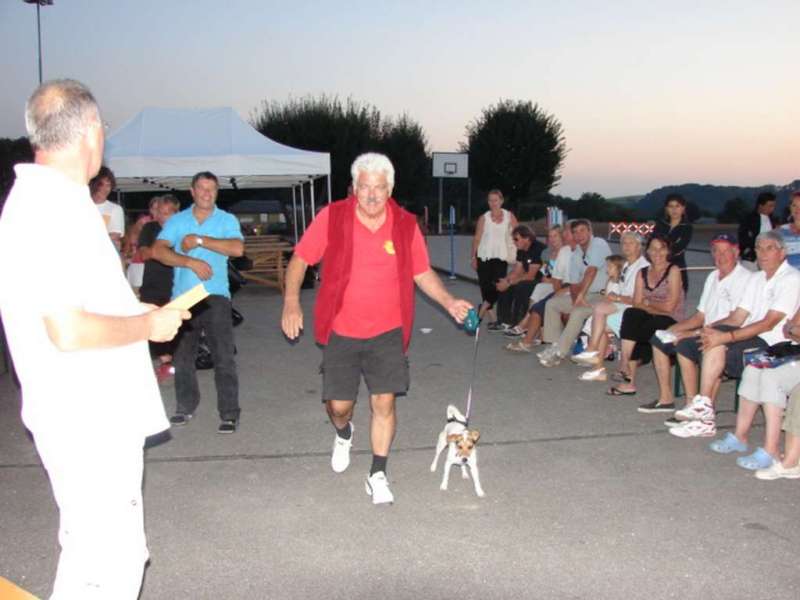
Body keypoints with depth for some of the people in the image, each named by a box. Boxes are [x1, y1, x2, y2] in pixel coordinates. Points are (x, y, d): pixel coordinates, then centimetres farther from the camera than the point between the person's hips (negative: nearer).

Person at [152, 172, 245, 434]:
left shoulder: (227, 220, 2)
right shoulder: (177, 221, 8)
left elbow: (237, 248, -16)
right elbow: (158, 251, -6)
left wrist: (199, 240, -14)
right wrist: (191, 262, -17)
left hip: (215, 296, -3)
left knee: (224, 356, -8)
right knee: (182, 355, 13)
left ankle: (229, 413, -2)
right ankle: (186, 406, 29)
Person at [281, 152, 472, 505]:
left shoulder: (405, 225, -4)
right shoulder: (332, 218, -10)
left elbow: (423, 273, 7)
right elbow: (299, 260, -2)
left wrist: (448, 302, -7)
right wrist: (291, 301, -14)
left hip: (387, 332, 1)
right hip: (341, 331, 0)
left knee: (384, 402, -2)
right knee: (339, 405, 6)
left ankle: (377, 475, 15)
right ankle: (344, 434, 44)